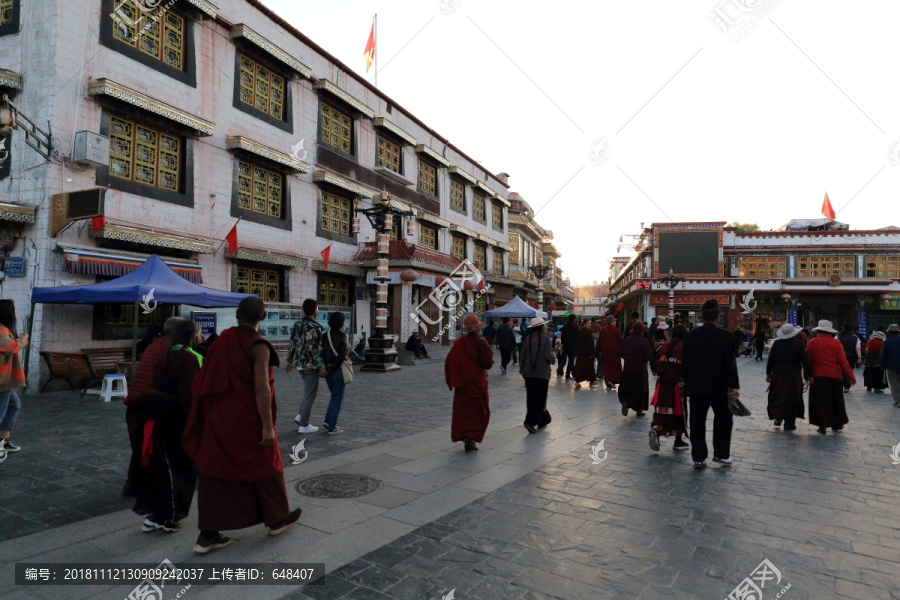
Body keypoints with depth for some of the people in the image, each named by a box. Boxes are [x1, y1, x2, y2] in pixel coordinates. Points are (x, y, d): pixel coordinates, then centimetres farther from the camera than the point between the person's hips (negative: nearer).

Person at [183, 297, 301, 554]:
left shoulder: (222, 340, 2)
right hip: (248, 419, -5)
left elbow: (207, 380, 9)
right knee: (265, 465, 12)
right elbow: (261, 388, -24)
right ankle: (277, 518, 29)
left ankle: (208, 535, 13)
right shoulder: (259, 346, -17)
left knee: (216, 471, 10)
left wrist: (213, 411, 21)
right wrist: (267, 425, -21)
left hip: (219, 416, 6)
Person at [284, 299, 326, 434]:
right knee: (310, 394, 2)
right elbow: (317, 348, -20)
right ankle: (304, 425, 7)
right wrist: (322, 367, -17)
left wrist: (290, 362, 20)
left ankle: (300, 415, 17)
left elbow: (292, 345, 12)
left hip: (300, 364, 8)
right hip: (311, 365, -8)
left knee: (311, 391, 23)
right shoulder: (315, 327, -16)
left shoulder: (296, 325, 7)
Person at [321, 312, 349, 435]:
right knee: (337, 399, 5)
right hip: (338, 370, -6)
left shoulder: (325, 335, 3)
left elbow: (322, 353, -3)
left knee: (334, 396, 22)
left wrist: (327, 368, 0)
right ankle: (332, 427, 8)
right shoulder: (342, 336, -11)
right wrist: (331, 370, -11)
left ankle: (327, 422, 14)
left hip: (328, 370, 6)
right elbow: (342, 355, -18)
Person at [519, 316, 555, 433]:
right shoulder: (546, 338, -9)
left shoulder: (527, 338, 2)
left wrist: (521, 369, 17)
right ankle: (530, 421, -7)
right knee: (540, 397, 2)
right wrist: (554, 359, 9)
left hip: (528, 372, 4)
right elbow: (548, 356, -13)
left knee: (531, 397, 11)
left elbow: (522, 355, 5)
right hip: (542, 372, -4)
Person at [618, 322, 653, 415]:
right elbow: (650, 356, -14)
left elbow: (622, 355, 5)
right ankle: (639, 410, 16)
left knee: (626, 388, 15)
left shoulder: (626, 340, -3)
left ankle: (625, 401, -13)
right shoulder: (644, 341, -15)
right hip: (641, 370, -3)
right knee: (641, 389, 10)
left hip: (627, 369, 3)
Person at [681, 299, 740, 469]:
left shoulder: (690, 335, 2)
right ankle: (721, 454, 19)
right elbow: (730, 364, -11)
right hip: (718, 387, -2)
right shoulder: (725, 336, -9)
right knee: (723, 419, 16)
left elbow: (684, 362, 7)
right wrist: (734, 386, -8)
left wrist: (687, 382, 16)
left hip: (695, 386, 3)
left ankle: (699, 458, 8)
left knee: (697, 422, 5)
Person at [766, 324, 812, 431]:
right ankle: (789, 423, 9)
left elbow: (770, 360, 1)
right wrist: (809, 374, 5)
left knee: (777, 397, 13)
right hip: (794, 376, -1)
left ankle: (778, 416, 0)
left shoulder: (776, 343, -2)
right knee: (792, 399, 6)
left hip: (778, 375, 1)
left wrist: (768, 373, 10)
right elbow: (805, 361, -4)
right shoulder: (798, 344, -5)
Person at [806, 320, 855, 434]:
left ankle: (822, 425, 3)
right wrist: (851, 377, 1)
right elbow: (843, 362, -5)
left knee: (819, 402, 6)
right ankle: (836, 424, 25)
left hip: (817, 377, -1)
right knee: (835, 402, 16)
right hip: (835, 377, 1)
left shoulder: (812, 342, -3)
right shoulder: (836, 343, -3)